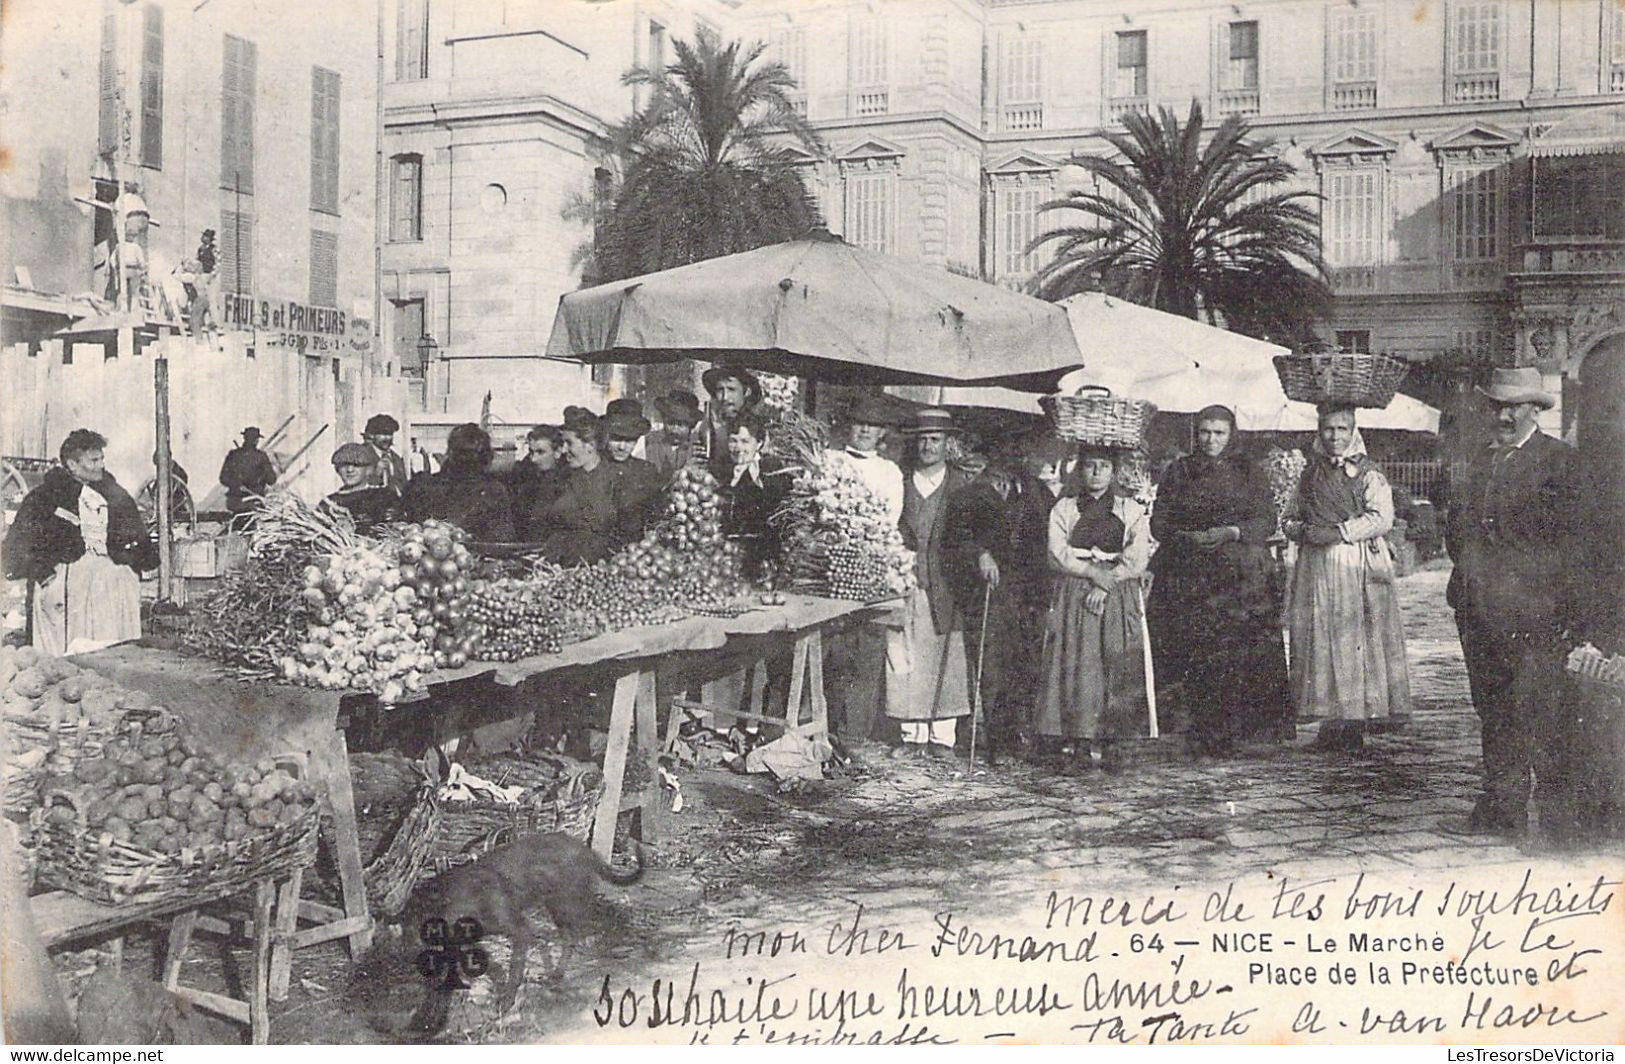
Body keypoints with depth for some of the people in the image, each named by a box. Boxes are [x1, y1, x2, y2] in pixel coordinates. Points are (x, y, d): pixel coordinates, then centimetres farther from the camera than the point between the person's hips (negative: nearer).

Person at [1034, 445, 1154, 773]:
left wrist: (1105, 585, -11)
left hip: (1118, 599, 0)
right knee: (1075, 667, -8)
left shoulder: (1132, 511, 11)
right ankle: (1079, 747, -7)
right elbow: (1057, 555, 0)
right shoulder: (1063, 509, 12)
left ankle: (1113, 743, -5)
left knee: (1117, 670, -8)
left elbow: (1137, 560, 0)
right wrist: (1092, 571, -12)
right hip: (1072, 597, 0)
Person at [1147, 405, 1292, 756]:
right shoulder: (1178, 473, 12)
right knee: (1195, 656, -7)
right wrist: (1187, 536, -12)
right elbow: (1158, 523, 6)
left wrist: (1231, 532, -14)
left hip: (1241, 576, 0)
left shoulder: (1249, 473, 11)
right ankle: (1203, 732, -2)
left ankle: (1230, 731, -2)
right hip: (1188, 576, 0)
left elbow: (1267, 521, 3)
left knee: (1238, 655, -8)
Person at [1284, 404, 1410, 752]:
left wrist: (1338, 532, -16)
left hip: (1359, 565, -4)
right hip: (1316, 568, 4)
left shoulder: (1367, 473, 2)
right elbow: (1294, 517, 21)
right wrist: (1299, 528, -2)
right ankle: (1332, 722, 4)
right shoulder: (1311, 472, 16)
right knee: (1319, 641, 0)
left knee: (1356, 640, -7)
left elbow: (1381, 517, -10)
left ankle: (1355, 724, -4)